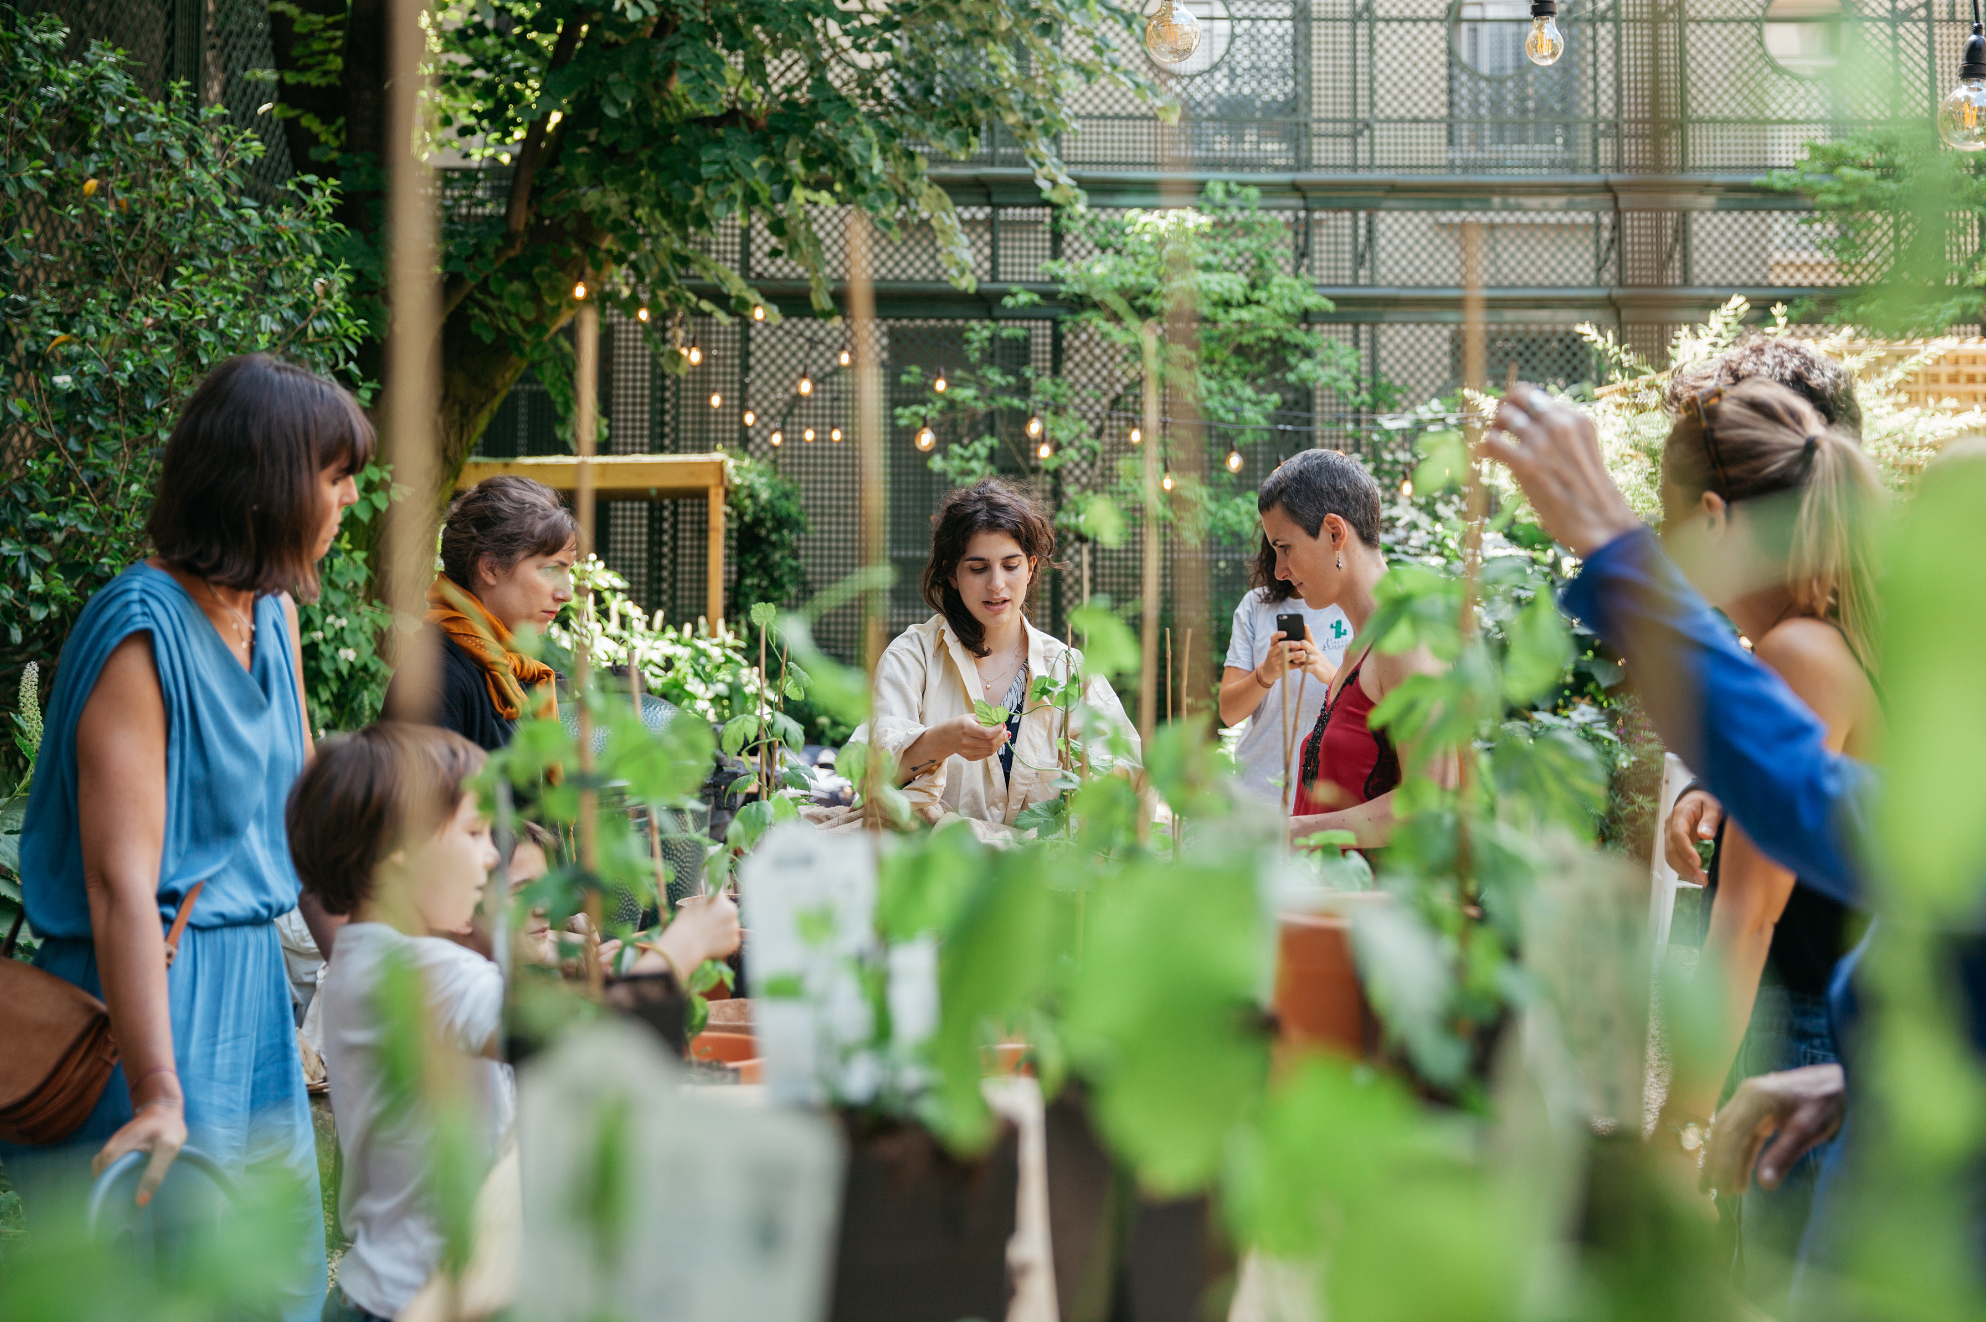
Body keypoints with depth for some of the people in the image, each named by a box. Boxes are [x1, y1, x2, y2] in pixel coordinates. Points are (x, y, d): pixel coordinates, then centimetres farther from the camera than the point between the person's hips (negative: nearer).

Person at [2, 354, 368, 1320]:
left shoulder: (271, 612, 7)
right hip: (160, 988, -9)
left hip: (252, 985, 9)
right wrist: (157, 1097, -30)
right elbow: (121, 885, -25)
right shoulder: (145, 634, -20)